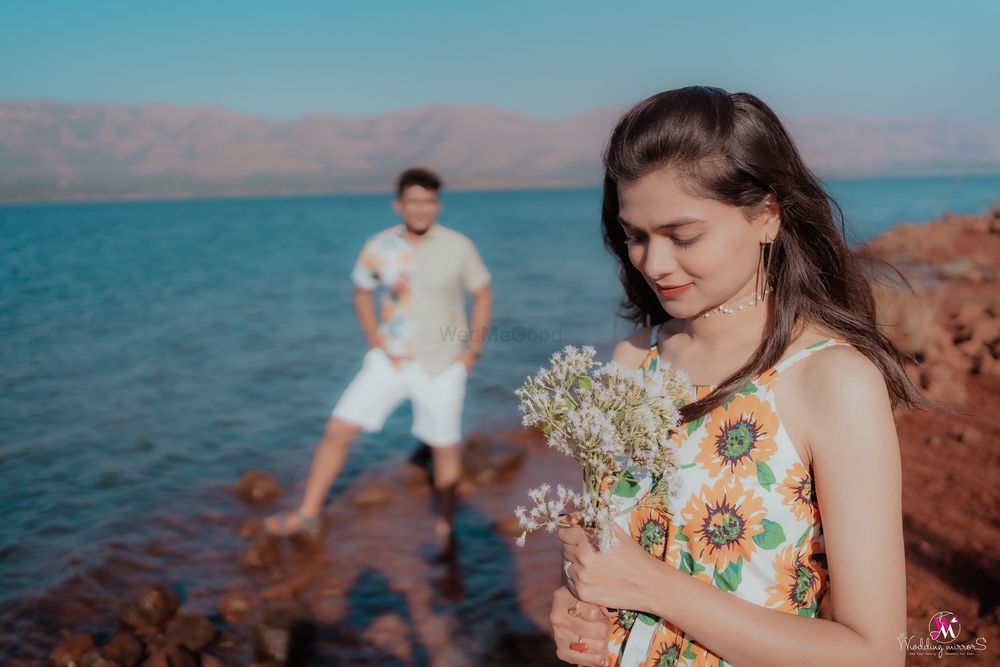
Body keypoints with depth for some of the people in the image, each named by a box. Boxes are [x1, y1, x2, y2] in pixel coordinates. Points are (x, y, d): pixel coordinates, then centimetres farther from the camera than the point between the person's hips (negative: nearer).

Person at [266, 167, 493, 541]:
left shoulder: (458, 248, -8)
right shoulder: (378, 249, -4)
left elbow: (483, 295, 1)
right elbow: (362, 294, 11)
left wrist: (472, 351, -5)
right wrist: (377, 343, 0)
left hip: (442, 366, -1)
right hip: (391, 360, 2)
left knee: (445, 446, 8)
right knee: (338, 429, -3)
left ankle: (445, 525, 29)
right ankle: (307, 513, 10)